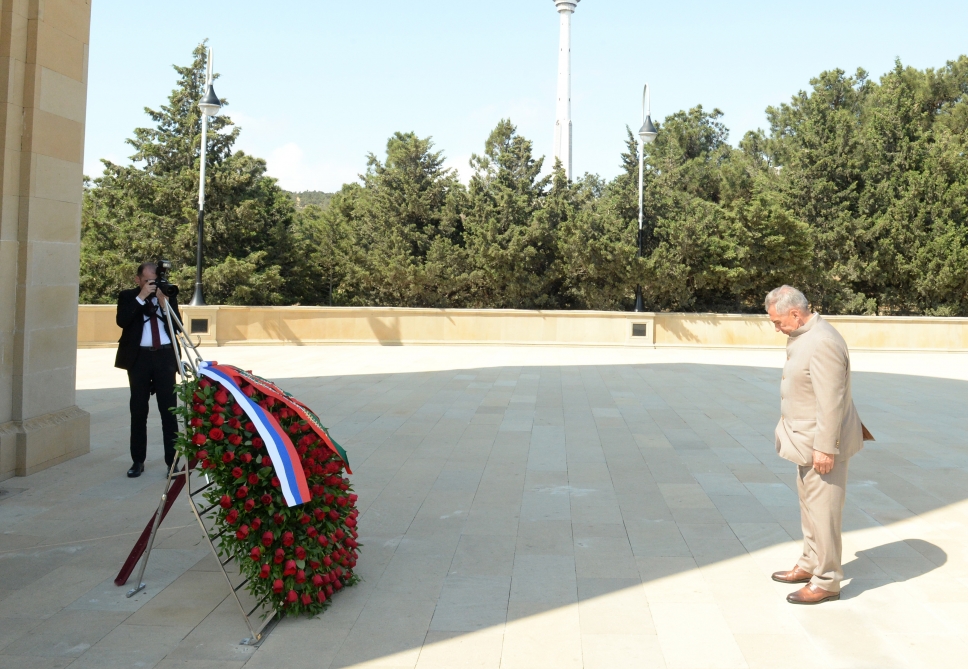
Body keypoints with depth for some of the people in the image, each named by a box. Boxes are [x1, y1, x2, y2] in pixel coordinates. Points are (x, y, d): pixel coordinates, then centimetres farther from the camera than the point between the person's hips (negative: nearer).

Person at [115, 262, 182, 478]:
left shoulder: (168, 297, 10)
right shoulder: (128, 297, 6)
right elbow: (122, 321, -12)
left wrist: (164, 303, -9)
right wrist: (141, 297, -14)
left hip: (165, 356, 1)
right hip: (139, 357, 0)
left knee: (169, 410, -1)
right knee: (138, 411, 5)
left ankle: (172, 460, 3)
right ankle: (138, 461, 14)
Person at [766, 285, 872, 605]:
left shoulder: (823, 343, -24)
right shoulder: (805, 336, 9)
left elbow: (831, 401, -25)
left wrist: (825, 447, -23)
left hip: (823, 444, -10)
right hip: (807, 438, 10)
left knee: (823, 509, -1)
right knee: (809, 505, 20)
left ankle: (827, 581, 11)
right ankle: (810, 564, 34)